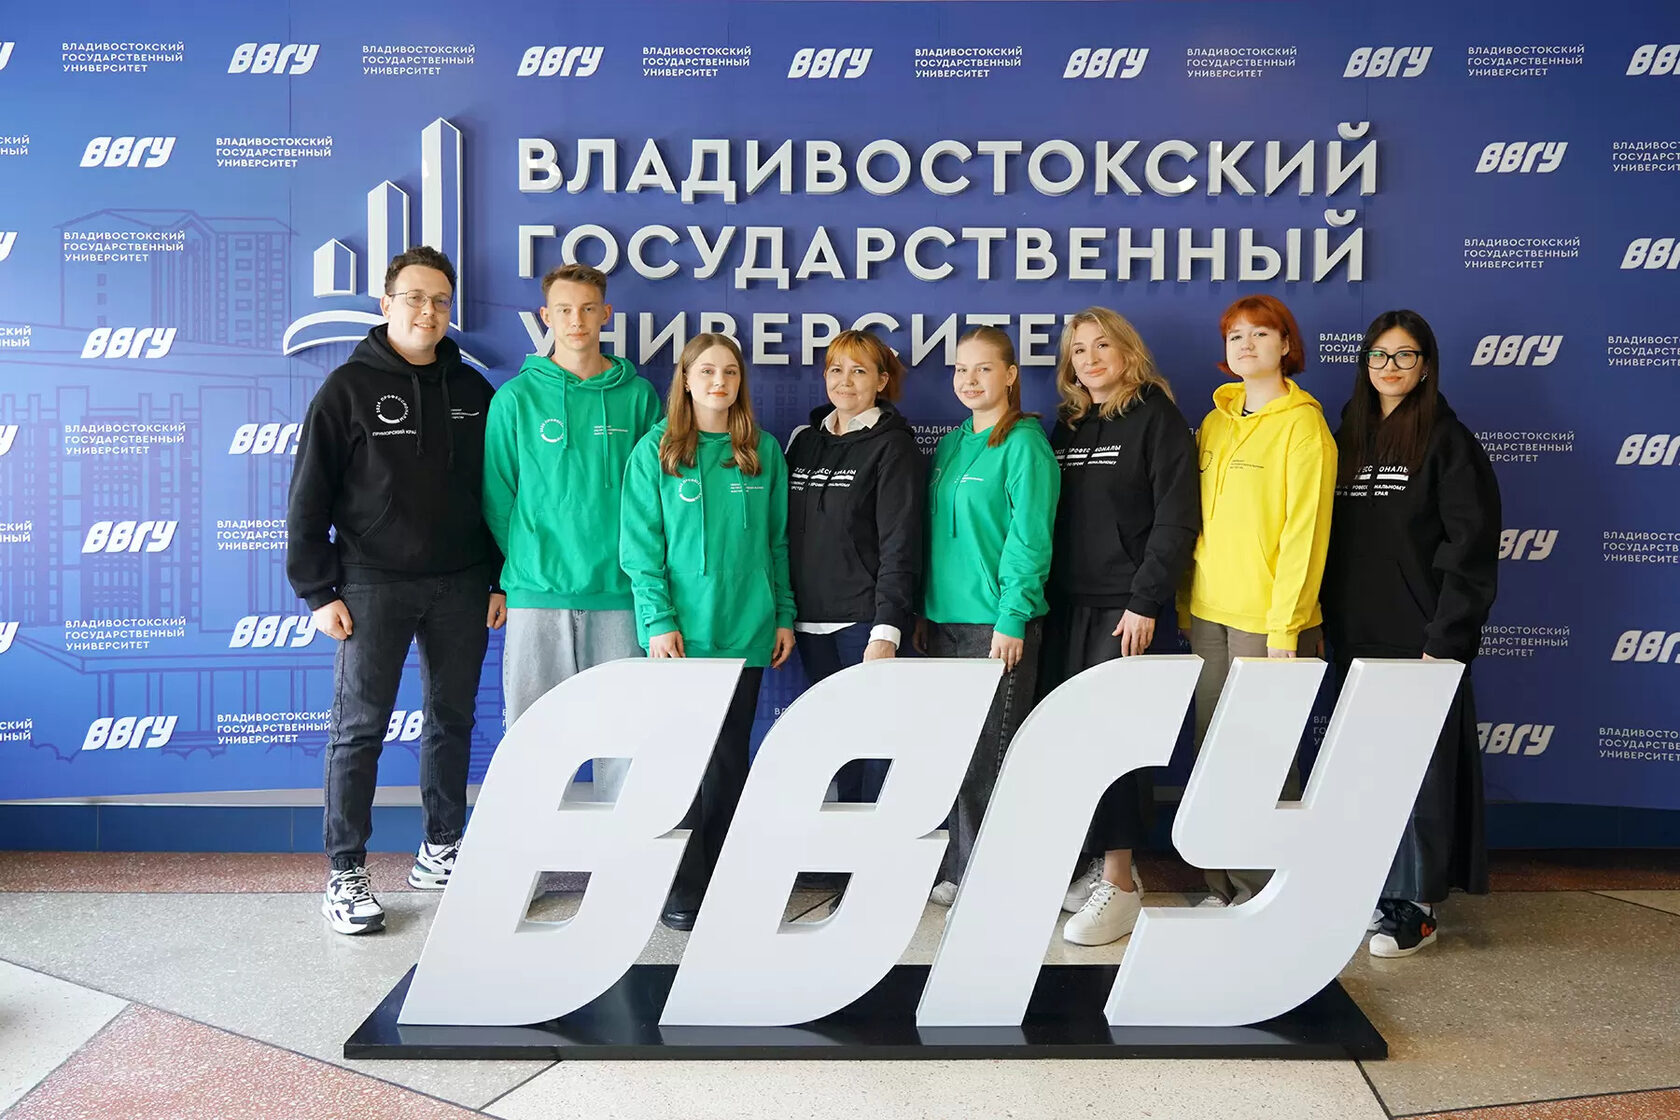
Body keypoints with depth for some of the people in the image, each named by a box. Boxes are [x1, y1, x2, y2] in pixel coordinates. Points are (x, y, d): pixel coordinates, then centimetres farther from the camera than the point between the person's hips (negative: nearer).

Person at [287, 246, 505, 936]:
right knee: (359, 728, 0)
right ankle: (346, 874, 8)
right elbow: (309, 498, -4)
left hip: (461, 587, 4)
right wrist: (319, 592, -8)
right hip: (375, 586, -4)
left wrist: (502, 581, 8)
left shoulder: (472, 390, 9)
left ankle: (441, 852, 24)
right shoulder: (349, 388, -3)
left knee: (452, 721, 10)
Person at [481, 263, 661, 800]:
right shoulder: (517, 398, 3)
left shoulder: (637, 395, 6)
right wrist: (526, 562, 1)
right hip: (537, 592, -1)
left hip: (618, 593, 1)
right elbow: (498, 496, 6)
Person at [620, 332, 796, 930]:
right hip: (680, 631, -2)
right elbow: (640, 544, -5)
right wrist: (659, 619, -12)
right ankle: (681, 890, 11)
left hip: (744, 631, 3)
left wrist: (784, 614, 7)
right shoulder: (655, 451, -1)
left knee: (730, 758, 9)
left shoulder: (763, 452, 8)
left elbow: (777, 541, 11)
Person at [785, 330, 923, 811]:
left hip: (865, 621, -5)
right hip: (812, 622, 6)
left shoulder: (892, 446, -3)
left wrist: (886, 630, -18)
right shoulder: (803, 441, 13)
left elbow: (900, 546, -10)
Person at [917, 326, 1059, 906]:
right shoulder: (951, 444, 15)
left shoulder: (1023, 444, -8)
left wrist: (1012, 617, -17)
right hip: (945, 620, 7)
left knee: (987, 754, -3)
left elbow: (1029, 536, -13)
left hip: (997, 623, -7)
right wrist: (925, 611, 15)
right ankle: (958, 869, 20)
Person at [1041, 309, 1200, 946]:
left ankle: (1119, 883, 0)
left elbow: (1176, 518, -10)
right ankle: (1103, 864, 17)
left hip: (1124, 606, -6)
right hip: (1067, 605, 6)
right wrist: (1043, 598, 7)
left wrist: (1146, 602, -15)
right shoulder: (1066, 425, 15)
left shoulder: (1156, 418, -3)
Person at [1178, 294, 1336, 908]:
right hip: (1209, 614, 6)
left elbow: (1304, 530, -12)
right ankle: (1225, 887, 22)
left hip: (1267, 618, -6)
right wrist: (1187, 604, 12)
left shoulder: (1301, 425, -6)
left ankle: (1272, 893, 13)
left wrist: (1285, 627, -16)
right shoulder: (1214, 424, 13)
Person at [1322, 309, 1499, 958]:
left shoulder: (1448, 442, -4)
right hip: (1357, 638, 6)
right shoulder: (1348, 439, 13)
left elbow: (1470, 547, -10)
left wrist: (1445, 638, -16)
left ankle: (1414, 909, 7)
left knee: (1416, 770, -2)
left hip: (1419, 639, -6)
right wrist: (1328, 624, 9)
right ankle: (1373, 889, 23)